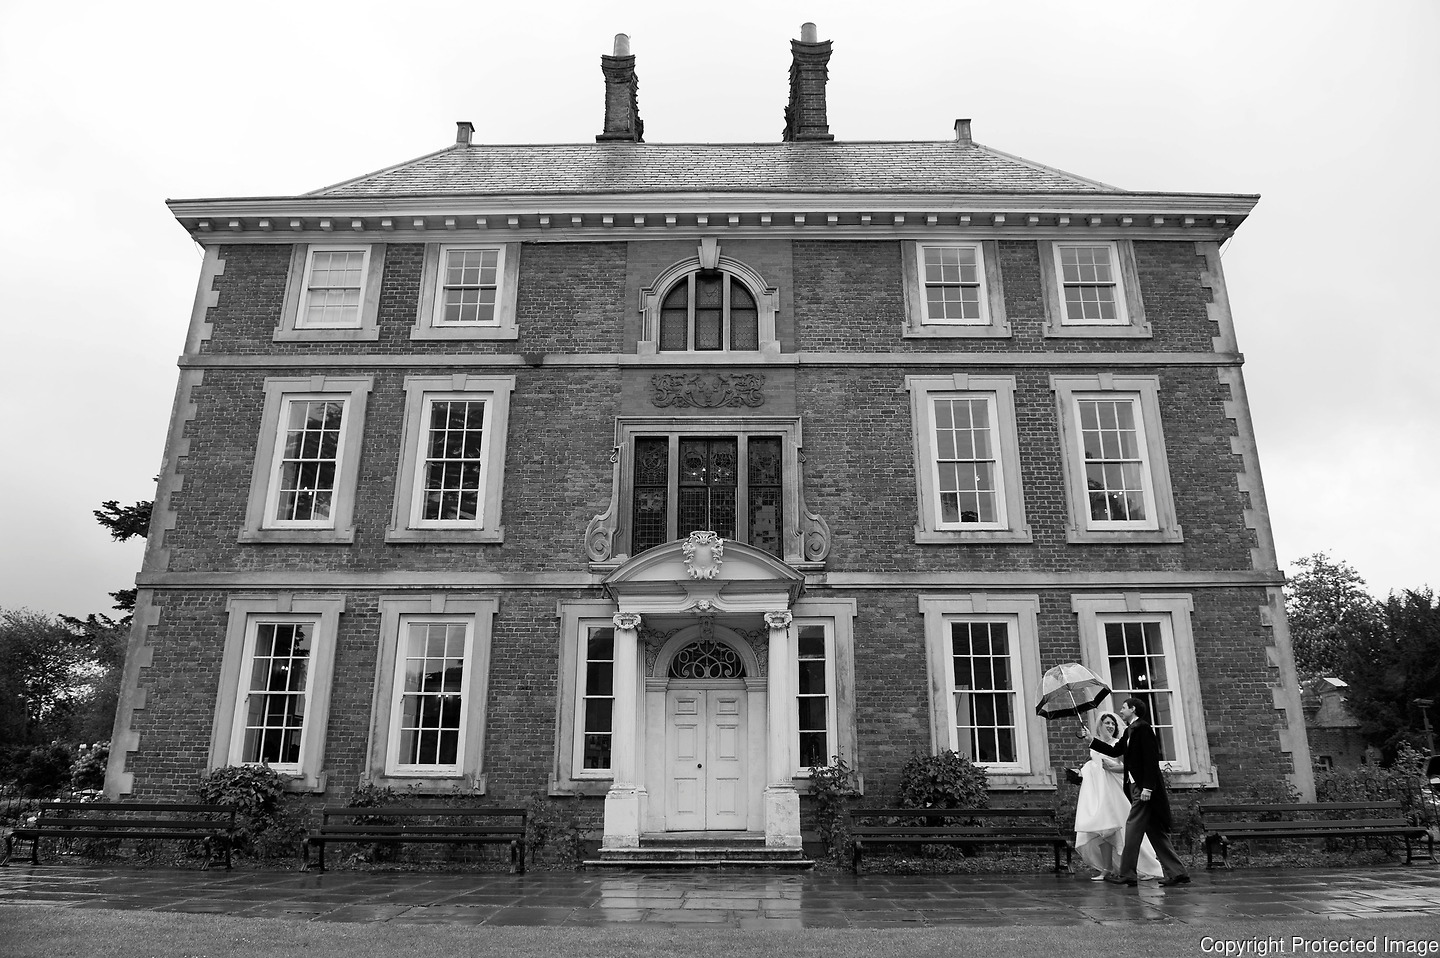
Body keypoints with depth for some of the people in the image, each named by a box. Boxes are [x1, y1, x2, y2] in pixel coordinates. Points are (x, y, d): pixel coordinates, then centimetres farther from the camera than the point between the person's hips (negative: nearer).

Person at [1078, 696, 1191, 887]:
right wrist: (1091, 740, 15)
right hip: (1137, 786, 10)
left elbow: (1151, 758, -17)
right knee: (1156, 832, 10)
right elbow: (1115, 751, 19)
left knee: (1132, 828, -7)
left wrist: (1147, 787, -21)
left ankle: (1127, 874, -3)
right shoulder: (1130, 731, 17)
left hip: (1144, 787, -10)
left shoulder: (1142, 728, -11)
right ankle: (1177, 872, 12)